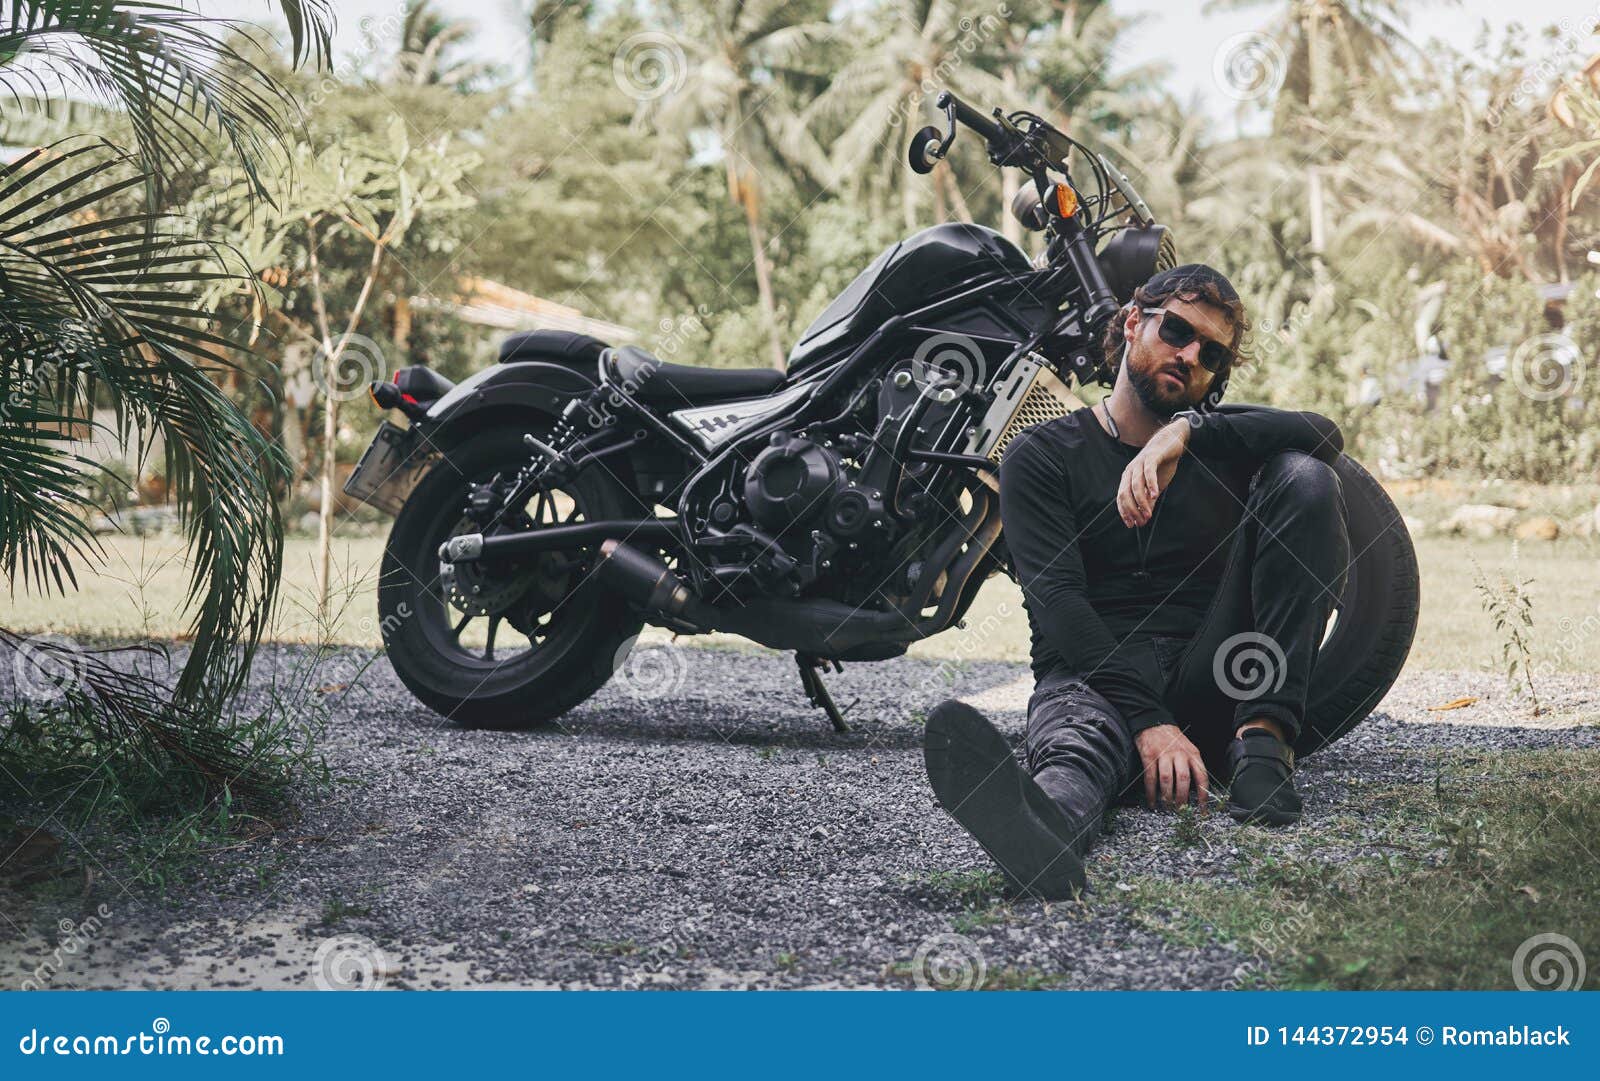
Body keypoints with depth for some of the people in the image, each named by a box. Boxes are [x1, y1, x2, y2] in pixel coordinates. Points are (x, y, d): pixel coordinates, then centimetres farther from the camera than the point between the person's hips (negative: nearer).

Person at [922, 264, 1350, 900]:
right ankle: (1043, 821, -79)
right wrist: (1148, 721, -24)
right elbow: (1057, 602, -8)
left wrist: (1186, 432, -18)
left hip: (1211, 677, 3)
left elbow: (1324, 436, -4)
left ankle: (1264, 737, -25)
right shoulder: (1043, 456, 8)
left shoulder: (1221, 439, 20)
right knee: (1078, 741, -40)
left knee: (1304, 478, -13)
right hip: (1093, 674, -3)